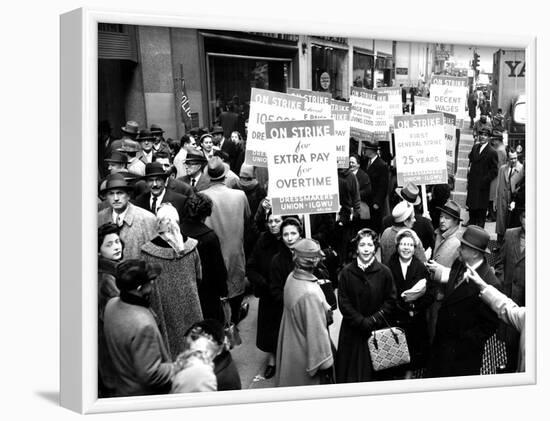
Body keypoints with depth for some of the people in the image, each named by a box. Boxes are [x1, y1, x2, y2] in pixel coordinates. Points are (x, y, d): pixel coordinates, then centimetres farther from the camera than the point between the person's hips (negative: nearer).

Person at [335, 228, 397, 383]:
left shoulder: (384, 272, -2)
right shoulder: (346, 272, -3)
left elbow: (390, 301, -1)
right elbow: (343, 302, -4)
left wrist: (373, 320, -12)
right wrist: (362, 322, -13)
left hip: (378, 330, 0)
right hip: (353, 332, 0)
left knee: (375, 371, 5)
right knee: (353, 371, 6)